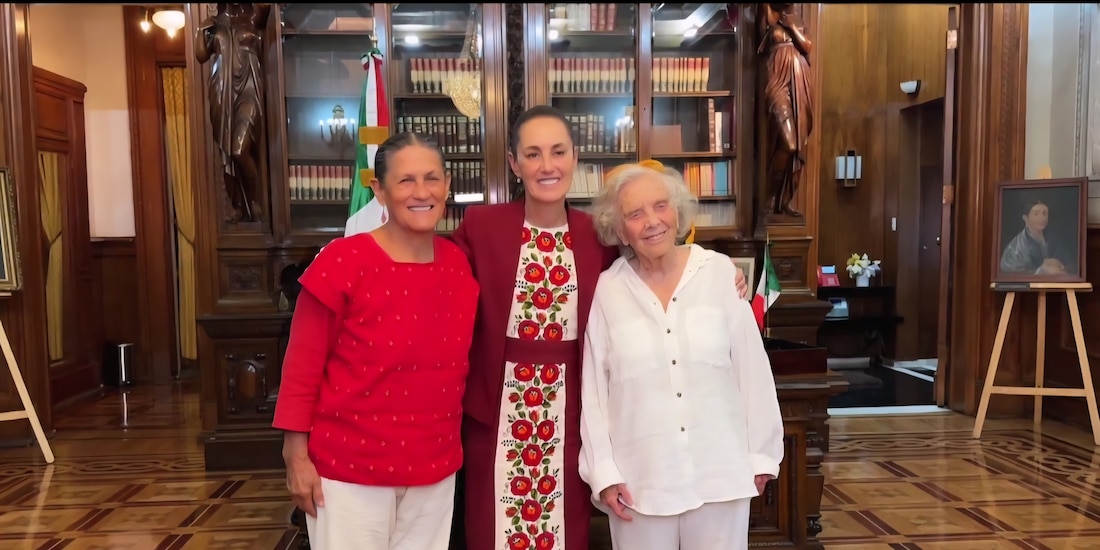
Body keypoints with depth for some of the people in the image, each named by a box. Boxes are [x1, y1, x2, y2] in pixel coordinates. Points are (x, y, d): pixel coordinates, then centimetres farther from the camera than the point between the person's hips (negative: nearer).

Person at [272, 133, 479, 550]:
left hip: (435, 467, 5)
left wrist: (457, 440, 11)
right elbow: (302, 366, -10)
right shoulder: (342, 262, -15)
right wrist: (296, 455, -9)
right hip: (350, 468, -4)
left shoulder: (459, 264, -1)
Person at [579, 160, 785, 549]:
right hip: (640, 480, 0)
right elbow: (593, 389, -1)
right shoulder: (606, 291, -5)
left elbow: (753, 371, -1)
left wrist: (762, 454, 2)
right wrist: (603, 472, -2)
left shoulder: (720, 273, -5)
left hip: (721, 473, 1)